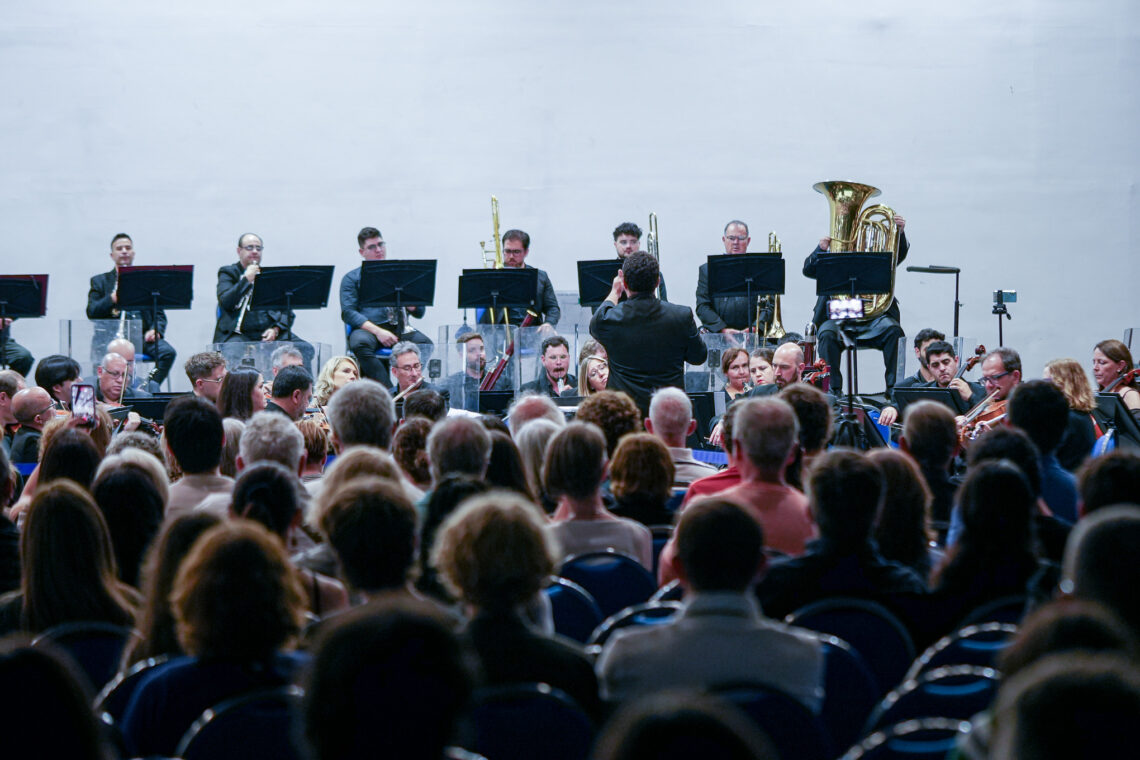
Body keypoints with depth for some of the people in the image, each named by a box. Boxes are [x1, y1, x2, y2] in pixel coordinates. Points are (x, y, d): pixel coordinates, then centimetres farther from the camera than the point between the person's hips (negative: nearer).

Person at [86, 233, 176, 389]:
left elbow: (159, 313, 17)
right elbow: (91, 312, 3)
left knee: (168, 352, -28)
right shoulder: (100, 281, 17)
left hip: (143, 335, 2)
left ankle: (150, 387, -23)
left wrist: (155, 330, -6)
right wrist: (112, 298, -14)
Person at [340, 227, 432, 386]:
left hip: (399, 328, 2)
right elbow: (348, 313, -1)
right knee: (359, 344, -38)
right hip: (367, 329, -2)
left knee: (425, 344, -30)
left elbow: (419, 312, 17)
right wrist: (377, 331, -15)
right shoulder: (351, 279, 13)